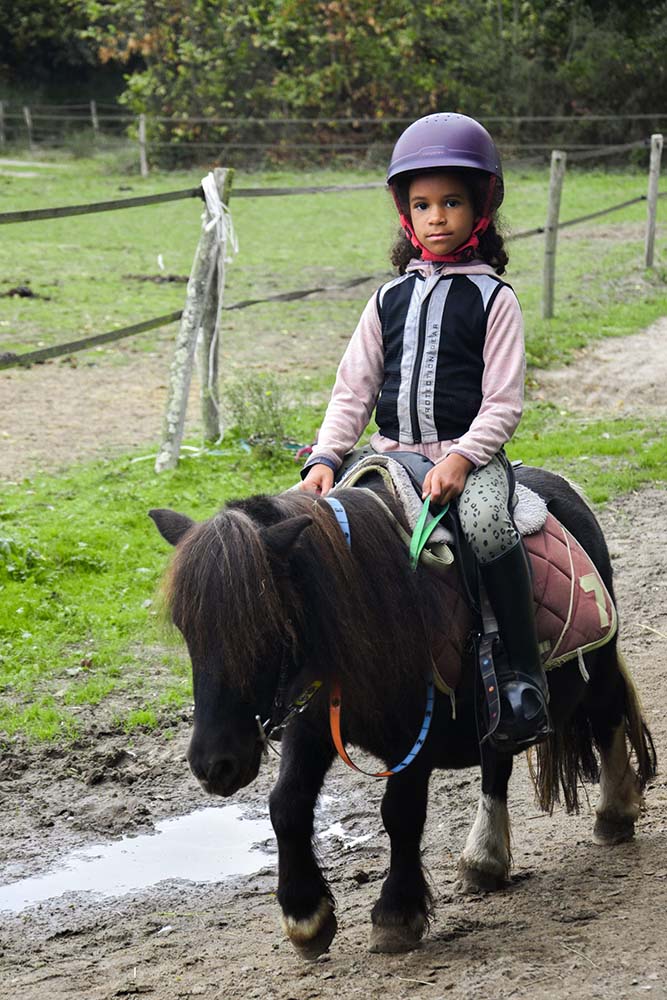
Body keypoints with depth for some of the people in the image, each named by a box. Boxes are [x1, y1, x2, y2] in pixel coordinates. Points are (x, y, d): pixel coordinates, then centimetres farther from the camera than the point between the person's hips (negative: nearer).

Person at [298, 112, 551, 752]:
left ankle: (524, 674, -27)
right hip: (392, 453, 5)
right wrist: (325, 459, -4)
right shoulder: (391, 300, 13)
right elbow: (353, 389, 11)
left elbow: (504, 402, -5)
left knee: (486, 523, -35)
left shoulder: (493, 299, 1)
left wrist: (461, 461, -21)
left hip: (469, 454, -5)